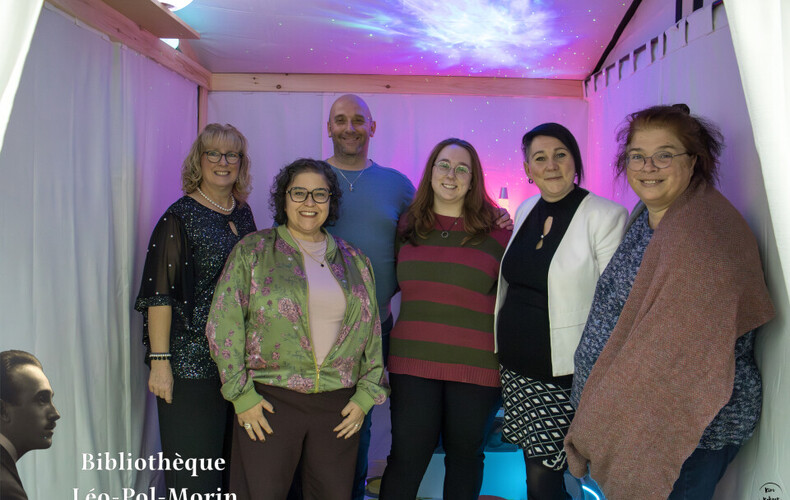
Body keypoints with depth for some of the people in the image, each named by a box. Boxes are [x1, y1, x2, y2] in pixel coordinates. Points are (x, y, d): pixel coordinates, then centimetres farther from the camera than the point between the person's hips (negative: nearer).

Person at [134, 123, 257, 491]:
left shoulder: (243, 214, 11)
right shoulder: (180, 217, -8)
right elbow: (160, 294, -12)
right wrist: (160, 361, -17)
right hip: (192, 361, -6)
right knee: (194, 474, 2)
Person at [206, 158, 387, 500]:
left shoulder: (355, 261, 11)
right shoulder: (253, 250, 1)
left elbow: (372, 333, 12)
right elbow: (224, 325, -3)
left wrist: (366, 395, 4)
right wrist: (241, 394, -7)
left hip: (339, 408, 3)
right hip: (269, 402, -2)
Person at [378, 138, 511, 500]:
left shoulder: (496, 229, 0)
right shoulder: (408, 226, 8)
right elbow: (392, 282, 19)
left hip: (476, 364, -1)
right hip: (413, 360, 1)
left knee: (465, 456, 15)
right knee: (406, 457, 5)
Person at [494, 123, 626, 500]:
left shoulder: (607, 216, -11)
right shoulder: (525, 211, 8)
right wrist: (502, 348, 19)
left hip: (566, 372, -6)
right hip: (516, 368, 6)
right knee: (532, 468, 15)